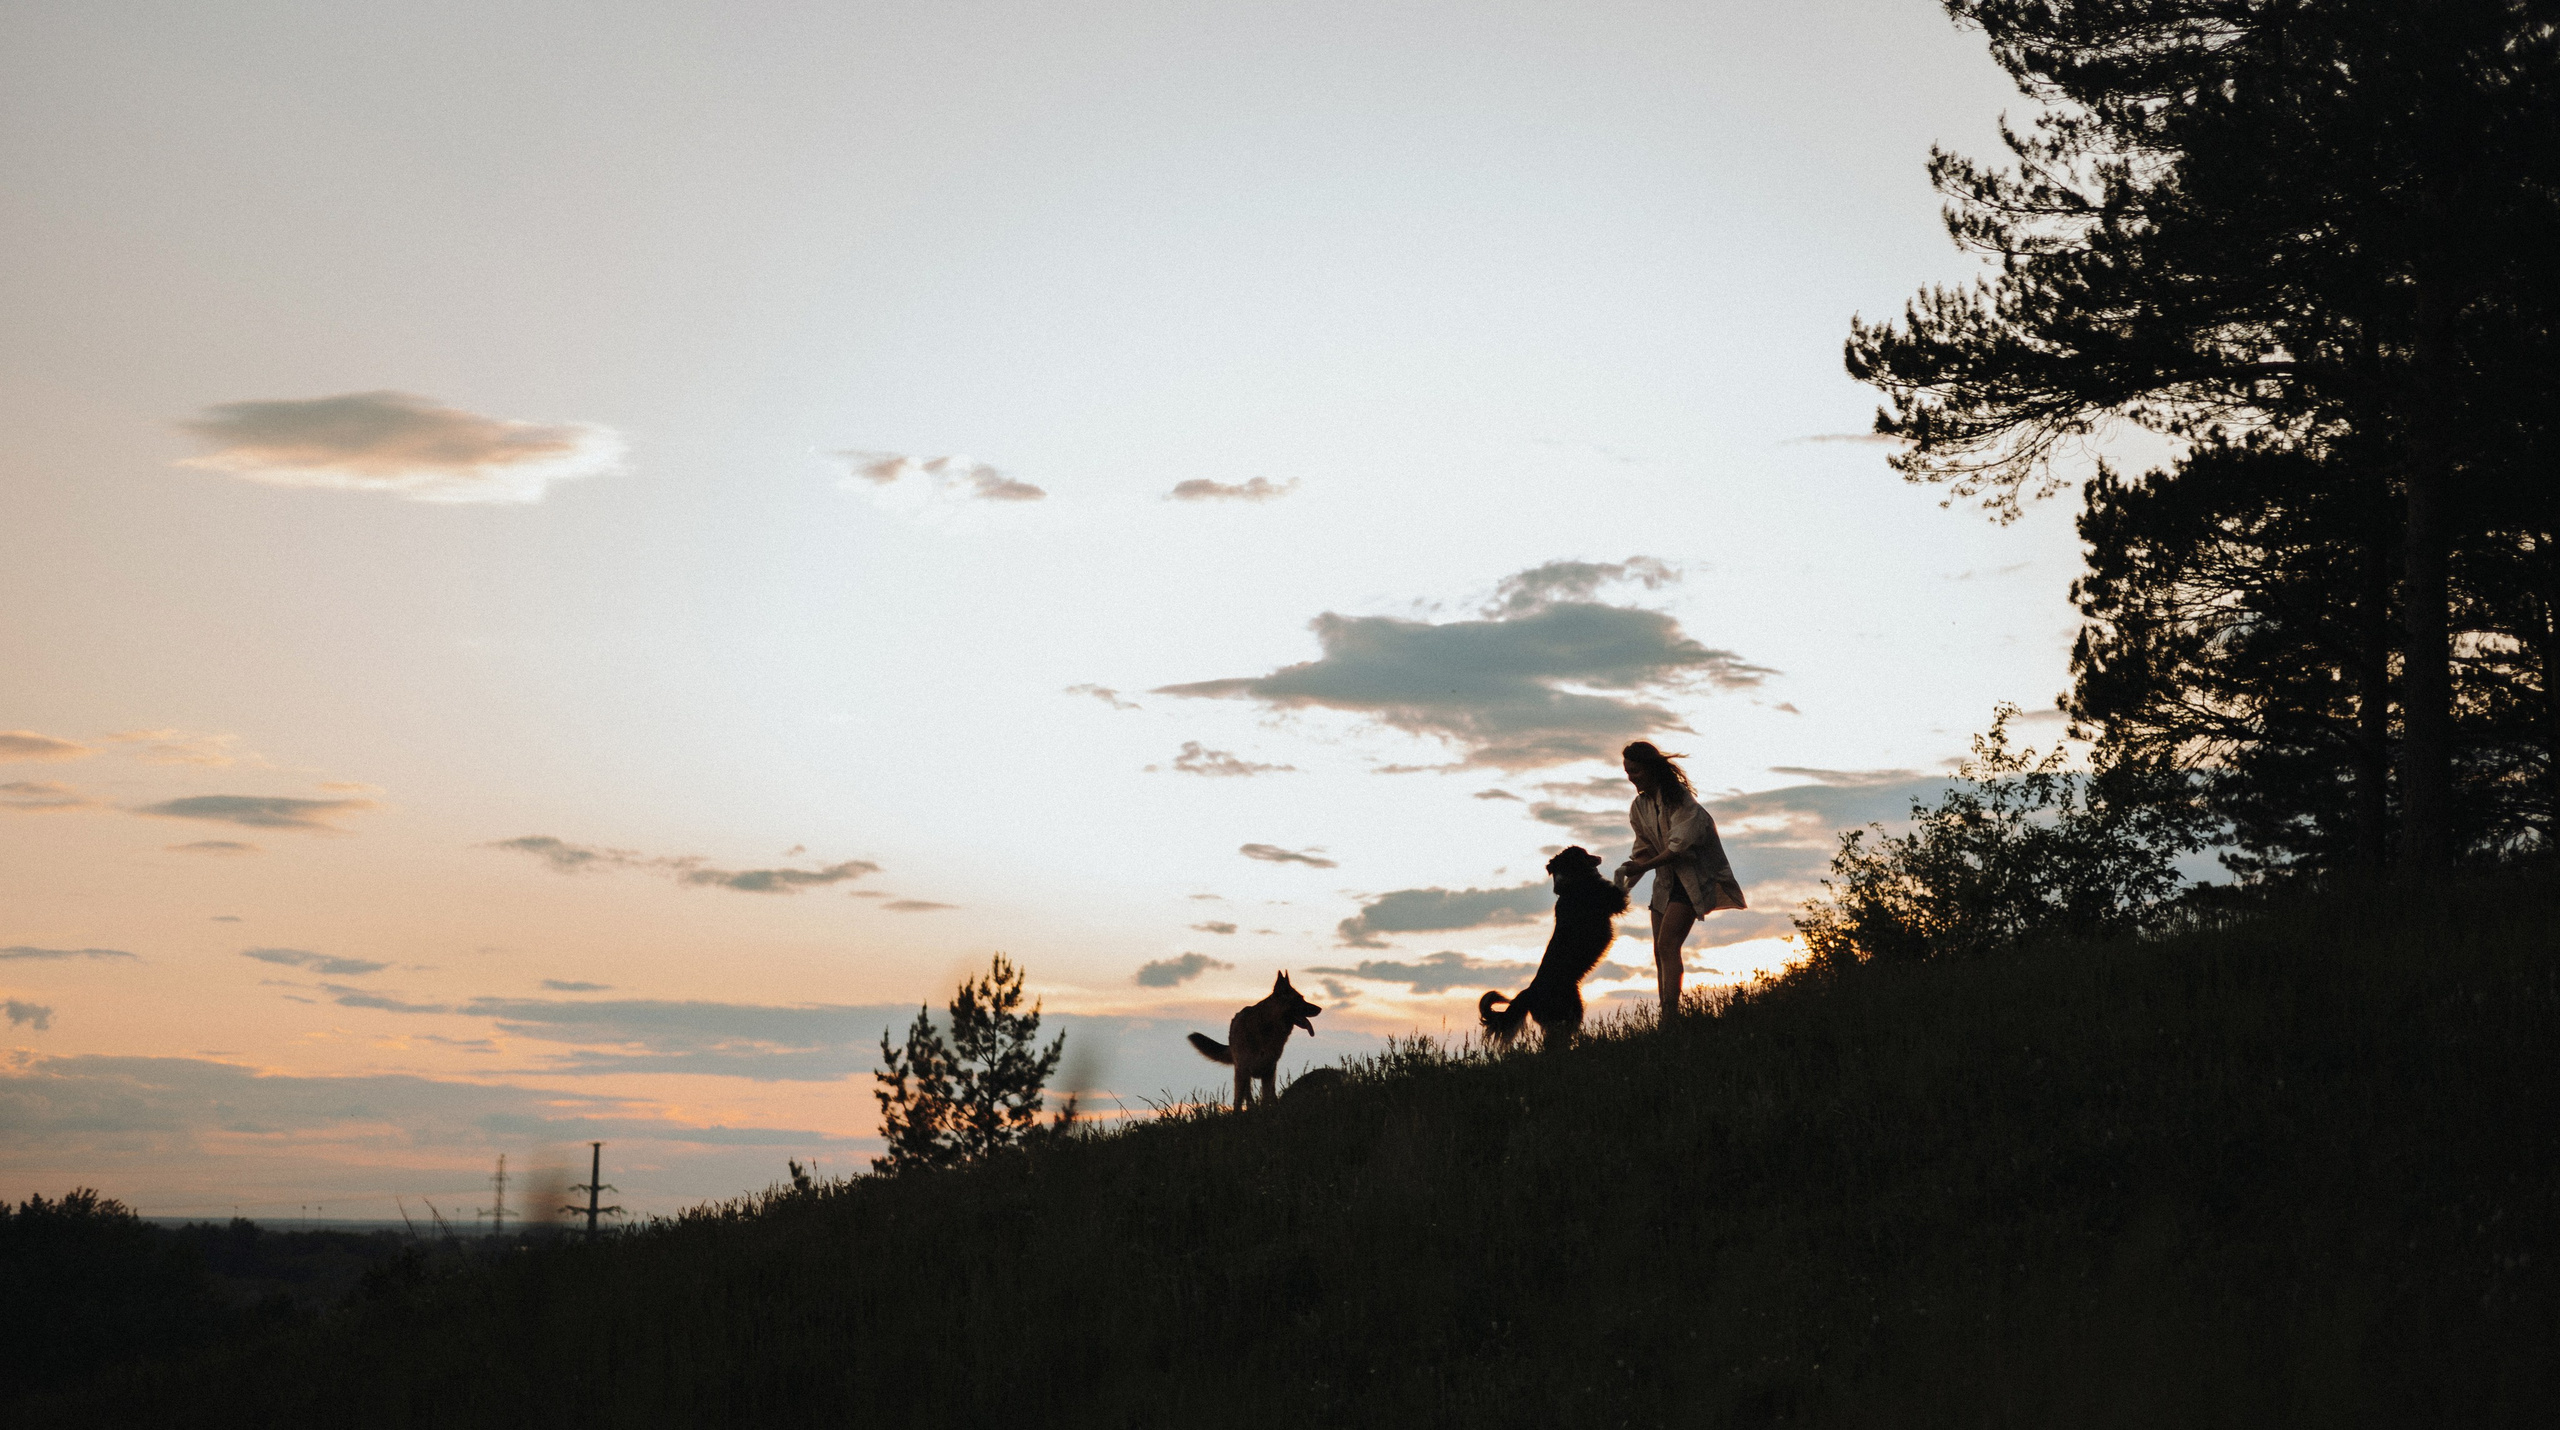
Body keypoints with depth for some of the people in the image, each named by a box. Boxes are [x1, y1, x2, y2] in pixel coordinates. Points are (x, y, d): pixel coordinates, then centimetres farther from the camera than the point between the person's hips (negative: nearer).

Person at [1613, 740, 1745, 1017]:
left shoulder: (1678, 797, -14)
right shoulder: (1639, 806, 9)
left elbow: (1680, 845, -20)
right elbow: (1644, 847, 12)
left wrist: (1644, 865, -22)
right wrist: (1630, 870, -8)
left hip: (1690, 877, -8)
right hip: (1665, 882, 8)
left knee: (1667, 944, -21)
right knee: (1660, 951, 2)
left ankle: (1670, 1017, -27)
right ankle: (1666, 1017, 2)